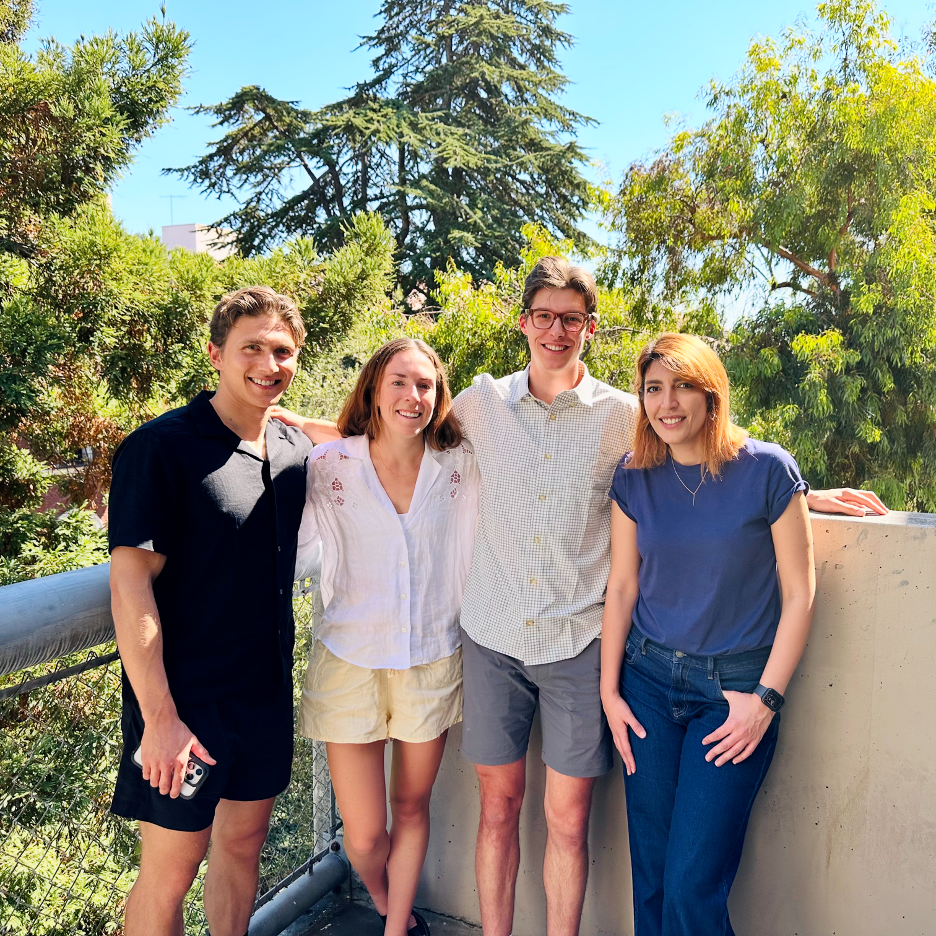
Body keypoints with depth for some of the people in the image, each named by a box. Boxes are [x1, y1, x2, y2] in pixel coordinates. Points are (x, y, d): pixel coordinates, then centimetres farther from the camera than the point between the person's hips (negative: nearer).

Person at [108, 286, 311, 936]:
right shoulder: (160, 448, -15)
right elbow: (130, 584, -18)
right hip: (184, 700, -6)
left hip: (267, 691, 6)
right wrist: (159, 716, -20)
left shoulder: (295, 450, 4)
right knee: (170, 874, 7)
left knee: (243, 844, 20)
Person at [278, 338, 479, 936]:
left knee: (412, 807, 18)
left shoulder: (459, 467, -3)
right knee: (363, 836, 5)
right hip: (351, 663, -1)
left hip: (433, 662, 2)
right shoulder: (329, 467, -8)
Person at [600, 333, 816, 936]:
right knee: (650, 875, 12)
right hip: (647, 681, 3)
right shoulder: (634, 477, 1)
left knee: (693, 886, -2)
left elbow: (799, 593, -5)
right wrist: (609, 690, 5)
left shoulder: (767, 469, -9)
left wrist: (766, 699, -8)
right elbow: (621, 586, 7)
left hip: (735, 687, -3)